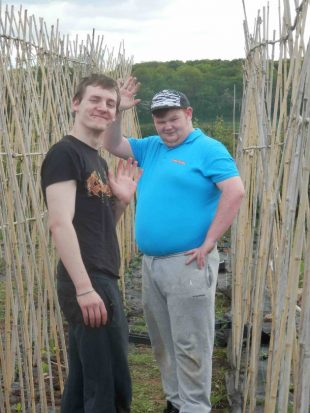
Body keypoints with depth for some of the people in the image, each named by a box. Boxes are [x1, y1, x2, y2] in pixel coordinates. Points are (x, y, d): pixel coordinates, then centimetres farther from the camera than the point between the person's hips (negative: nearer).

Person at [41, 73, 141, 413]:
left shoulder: (98, 160, 18)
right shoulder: (64, 153, -10)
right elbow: (60, 224, -19)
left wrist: (121, 200, 5)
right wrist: (85, 288, -23)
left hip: (102, 280, 9)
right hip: (87, 284, -9)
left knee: (83, 382, 15)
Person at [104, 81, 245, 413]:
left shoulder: (208, 149, -8)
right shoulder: (151, 147, 14)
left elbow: (235, 192, -18)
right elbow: (112, 146, 20)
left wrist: (208, 244, -19)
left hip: (186, 263, -8)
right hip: (150, 261, 8)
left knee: (190, 344, 0)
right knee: (162, 340, 17)